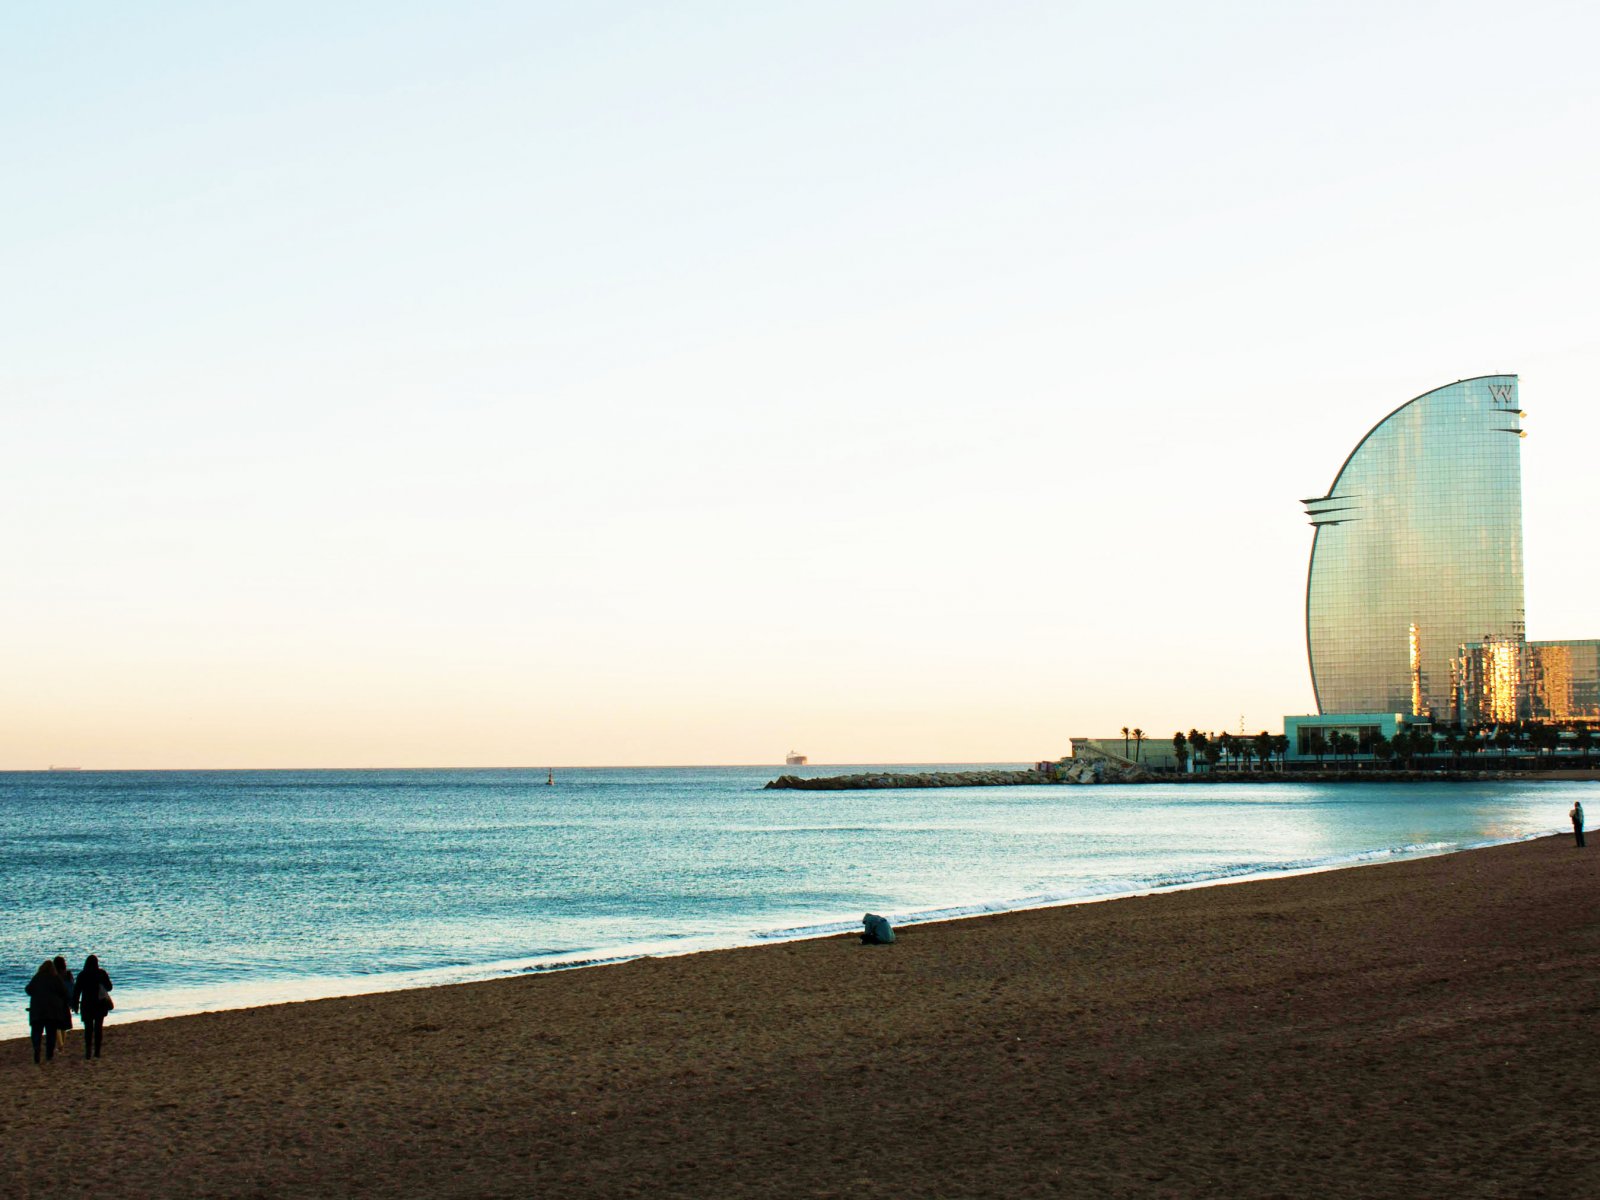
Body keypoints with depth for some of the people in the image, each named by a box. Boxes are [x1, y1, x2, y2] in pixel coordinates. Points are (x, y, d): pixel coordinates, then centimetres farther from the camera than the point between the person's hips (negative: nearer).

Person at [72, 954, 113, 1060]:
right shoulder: (102, 973, -4)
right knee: (98, 1028, 9)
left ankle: (88, 1051, -10)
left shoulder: (82, 975, -5)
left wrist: (75, 1004, 3)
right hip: (100, 1004, 1)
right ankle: (97, 1052, 7)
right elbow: (109, 987, 3)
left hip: (87, 1005, -1)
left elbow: (77, 991, -4)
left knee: (88, 1028, 3)